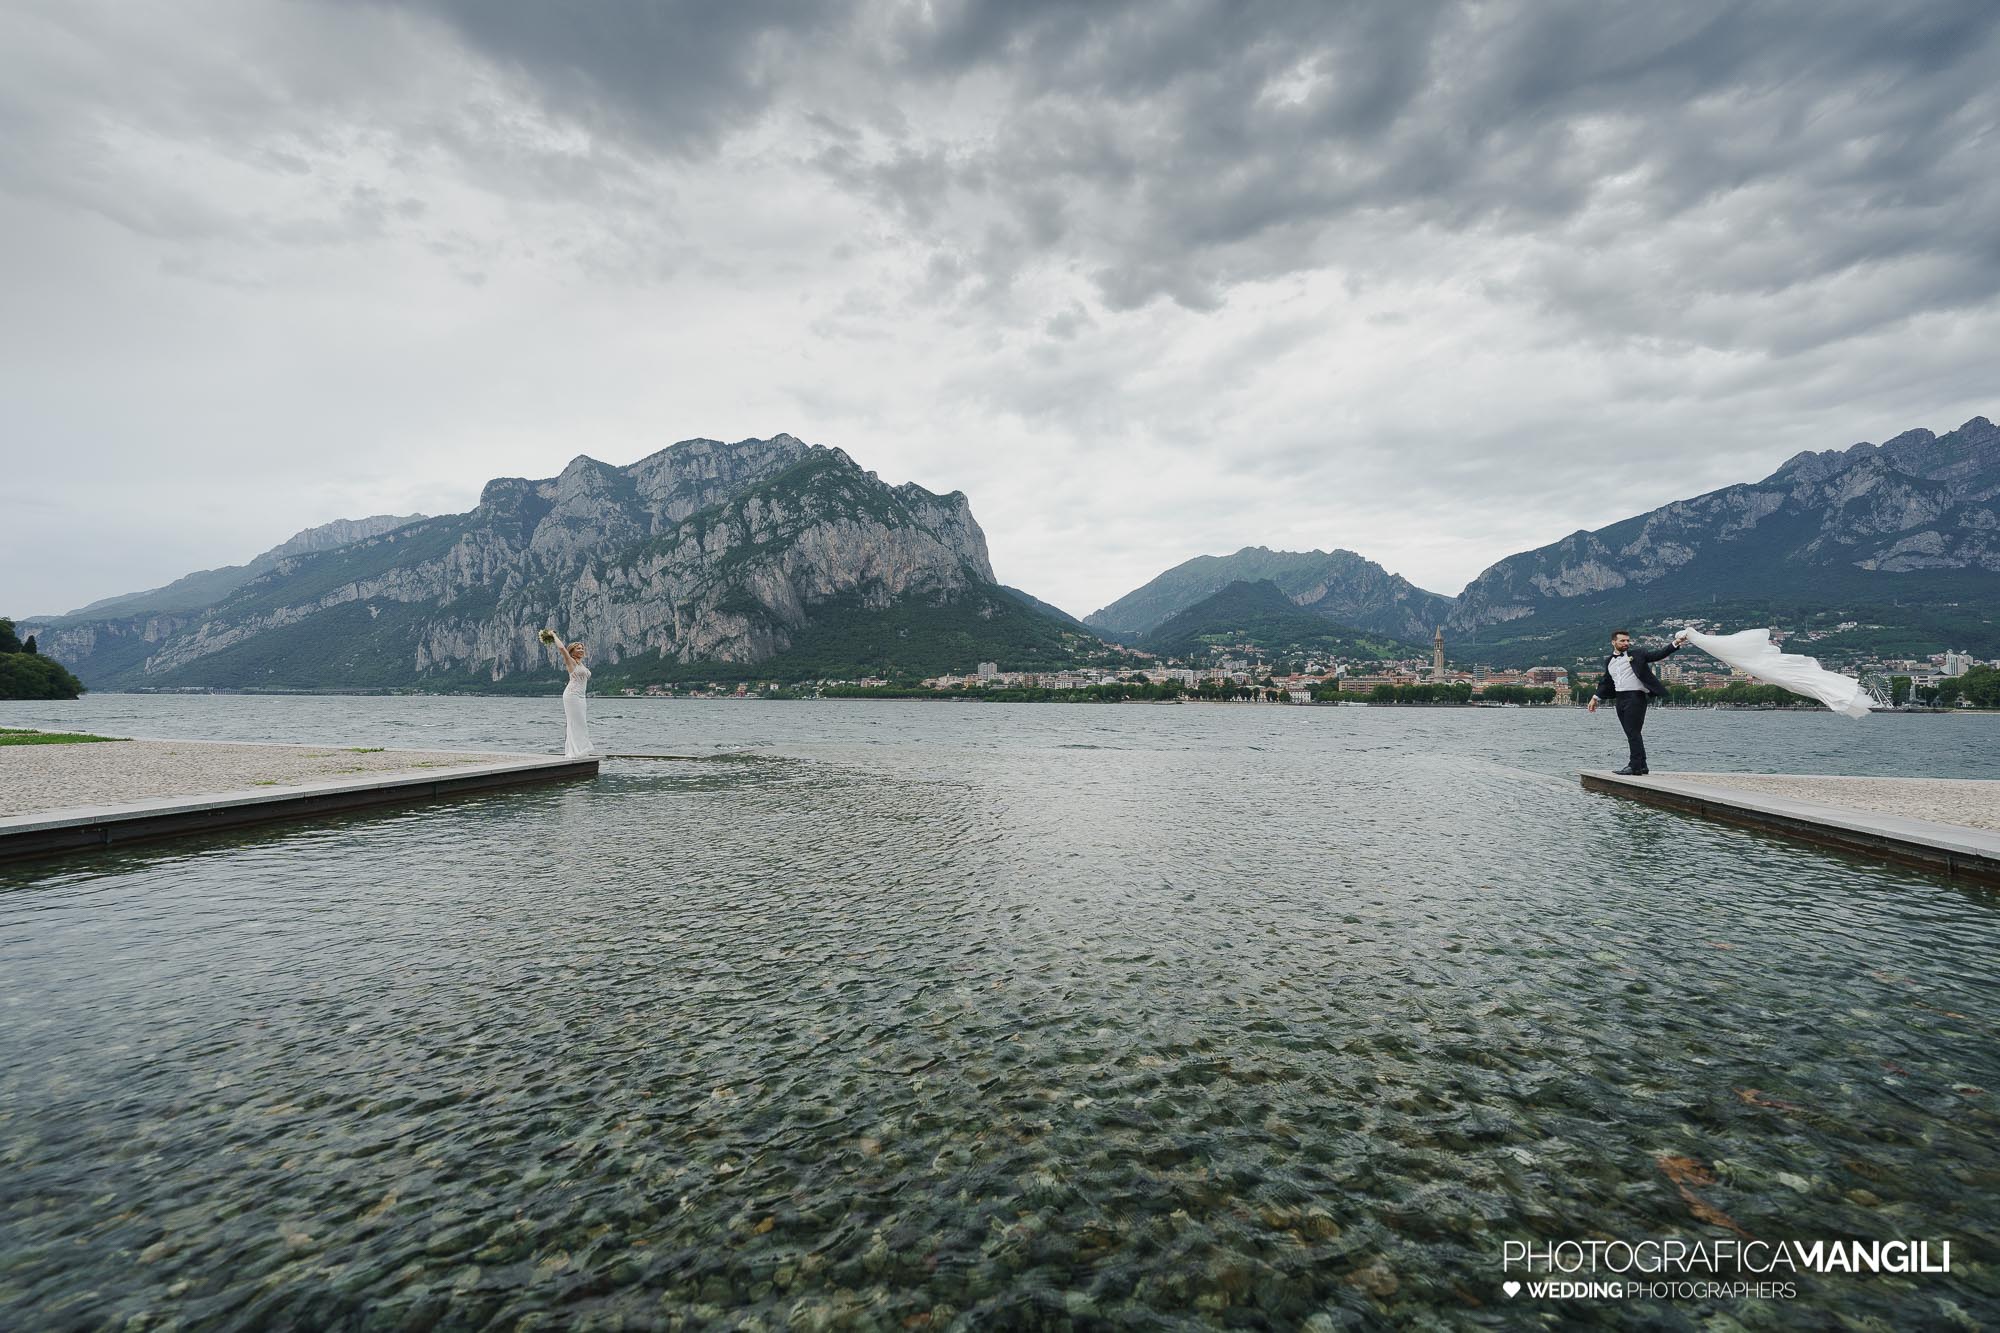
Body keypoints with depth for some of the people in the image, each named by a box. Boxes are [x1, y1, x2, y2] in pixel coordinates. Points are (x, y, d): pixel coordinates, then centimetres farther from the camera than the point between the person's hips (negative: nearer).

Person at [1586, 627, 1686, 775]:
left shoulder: (1637, 654, 4)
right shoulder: (1609, 661, 17)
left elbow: (1658, 654, -5)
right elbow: (1606, 682, 24)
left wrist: (1675, 643, -18)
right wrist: (1596, 698, 22)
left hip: (1636, 696, -6)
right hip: (1620, 699, 6)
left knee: (1633, 732, -9)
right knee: (1631, 734, 9)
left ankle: (1635, 767, -8)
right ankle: (1641, 766, 15)